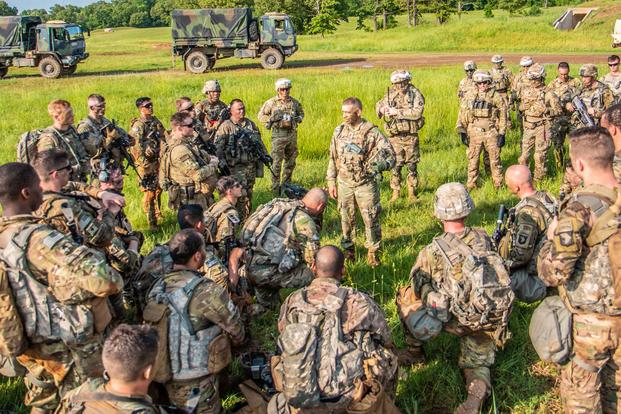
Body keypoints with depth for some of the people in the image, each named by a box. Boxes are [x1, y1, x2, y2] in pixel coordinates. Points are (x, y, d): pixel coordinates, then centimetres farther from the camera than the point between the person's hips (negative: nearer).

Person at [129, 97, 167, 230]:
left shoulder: (155, 121, 9)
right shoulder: (138, 126, -13)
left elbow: (164, 138, 15)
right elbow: (136, 148, -16)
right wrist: (145, 165, -18)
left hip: (159, 161, 7)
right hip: (147, 164, -7)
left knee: (158, 189, 17)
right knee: (150, 193, -3)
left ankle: (157, 214, 36)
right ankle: (151, 222, 5)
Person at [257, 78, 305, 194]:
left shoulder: (295, 102, 7)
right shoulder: (271, 103, -4)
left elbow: (301, 113, 23)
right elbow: (260, 116, 0)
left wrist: (299, 118, 0)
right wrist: (273, 118, -15)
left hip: (292, 134, 5)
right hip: (278, 135, -5)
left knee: (290, 162, 13)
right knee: (276, 163, -7)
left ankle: (286, 185, 28)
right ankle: (275, 189, -1)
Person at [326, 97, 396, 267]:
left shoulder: (372, 132, -12)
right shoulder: (339, 131, 2)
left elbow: (390, 156, -13)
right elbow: (333, 158, 9)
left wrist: (380, 165, -33)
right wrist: (331, 182, 8)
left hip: (366, 184, -3)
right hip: (344, 183, 4)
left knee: (371, 219, 3)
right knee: (346, 219, 13)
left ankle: (373, 252, 19)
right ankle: (348, 249, 30)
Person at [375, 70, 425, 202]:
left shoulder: (415, 94, -8)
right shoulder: (390, 94, 2)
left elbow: (417, 112, -23)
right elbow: (378, 105, 16)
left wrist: (397, 112, -24)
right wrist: (382, 109, -8)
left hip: (411, 136, -2)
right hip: (395, 136, 2)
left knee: (412, 165, 8)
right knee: (396, 165, 5)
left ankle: (412, 192, 21)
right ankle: (395, 192, 16)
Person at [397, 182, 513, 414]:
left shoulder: (432, 252, -12)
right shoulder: (482, 237, 0)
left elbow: (418, 288, -2)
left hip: (461, 320, -4)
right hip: (495, 318, 4)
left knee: (408, 300, 14)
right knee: (476, 362, 24)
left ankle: (415, 348, 27)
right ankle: (478, 388, -7)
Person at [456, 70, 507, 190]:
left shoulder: (496, 97, 1)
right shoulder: (470, 97, 6)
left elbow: (502, 116, 2)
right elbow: (463, 114, 9)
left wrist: (502, 134, -2)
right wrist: (462, 132, 3)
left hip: (491, 133, -2)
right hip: (474, 134, 2)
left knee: (495, 160, 3)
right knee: (472, 160, 6)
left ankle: (498, 184, 14)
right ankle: (471, 185, 15)